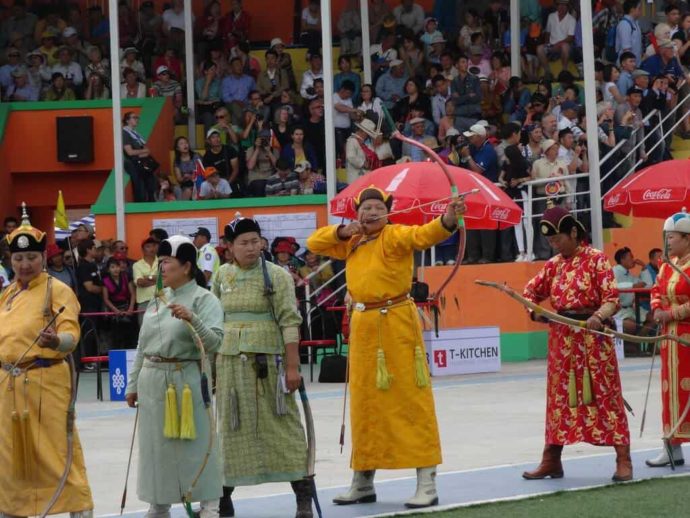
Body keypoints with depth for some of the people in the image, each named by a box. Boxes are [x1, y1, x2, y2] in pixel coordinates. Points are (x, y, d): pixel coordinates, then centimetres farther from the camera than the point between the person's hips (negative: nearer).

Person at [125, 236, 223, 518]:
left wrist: (191, 320, -31)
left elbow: (214, 342, -17)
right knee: (156, 446, 12)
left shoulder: (204, 299, -6)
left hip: (186, 380, -6)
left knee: (197, 447, -5)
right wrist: (133, 384, 16)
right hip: (153, 381, 6)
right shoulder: (157, 301, 13)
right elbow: (143, 346, 17)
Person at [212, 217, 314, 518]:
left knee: (282, 424, -3)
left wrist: (292, 366, -13)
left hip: (268, 362, -4)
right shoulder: (222, 276, 9)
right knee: (231, 427, 9)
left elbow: (290, 322, -7)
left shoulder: (276, 276, -3)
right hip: (230, 363, 4)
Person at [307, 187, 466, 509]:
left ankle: (427, 482, -3)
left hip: (397, 324, -7)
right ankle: (363, 482, 26)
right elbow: (314, 243, 18)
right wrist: (343, 231, 0)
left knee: (412, 398, -6)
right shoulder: (351, 243, 13)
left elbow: (423, 234, -25)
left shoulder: (395, 236, -7)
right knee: (364, 402, 14)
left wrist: (448, 221, -46)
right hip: (363, 325, 7)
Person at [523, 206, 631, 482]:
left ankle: (623, 460, -1)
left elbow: (612, 299, -12)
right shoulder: (553, 265, 10)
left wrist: (599, 316, -32)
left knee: (605, 396, -5)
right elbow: (530, 291, 18)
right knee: (558, 398, 11)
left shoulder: (596, 259, -7)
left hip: (592, 337, -6)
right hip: (561, 338, 6)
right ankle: (551, 461, 19)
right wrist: (534, 310, -4)